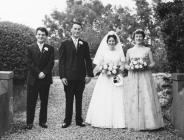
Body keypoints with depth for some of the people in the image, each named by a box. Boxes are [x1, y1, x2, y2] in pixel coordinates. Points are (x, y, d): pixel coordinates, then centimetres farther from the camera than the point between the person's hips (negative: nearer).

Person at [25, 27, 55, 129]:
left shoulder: (50, 49, 9)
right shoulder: (30, 48, 7)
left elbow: (51, 63, -1)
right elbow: (29, 63, -2)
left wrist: (44, 73, -15)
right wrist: (38, 73, -13)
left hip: (45, 79, 1)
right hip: (33, 79, -1)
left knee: (44, 102, 7)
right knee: (31, 102, 2)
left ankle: (43, 121, 17)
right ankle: (30, 122, 12)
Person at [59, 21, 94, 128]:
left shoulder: (84, 44, 9)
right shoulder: (65, 44, 3)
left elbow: (88, 60, 9)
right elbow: (61, 61, 0)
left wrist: (89, 74, 0)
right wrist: (62, 76, -8)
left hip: (81, 76, 2)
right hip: (69, 76, -2)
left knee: (79, 99, 9)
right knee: (69, 99, 4)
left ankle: (79, 120, 19)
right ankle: (67, 120, 14)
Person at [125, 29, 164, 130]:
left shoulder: (147, 50, 8)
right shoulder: (129, 51, 12)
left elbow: (153, 63, 7)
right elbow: (126, 64, 14)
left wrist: (147, 66, -13)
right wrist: (129, 67, -7)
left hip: (145, 77, -1)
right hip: (133, 77, 2)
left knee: (147, 98, -7)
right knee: (133, 99, -2)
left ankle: (148, 122, 0)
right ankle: (135, 123, 5)